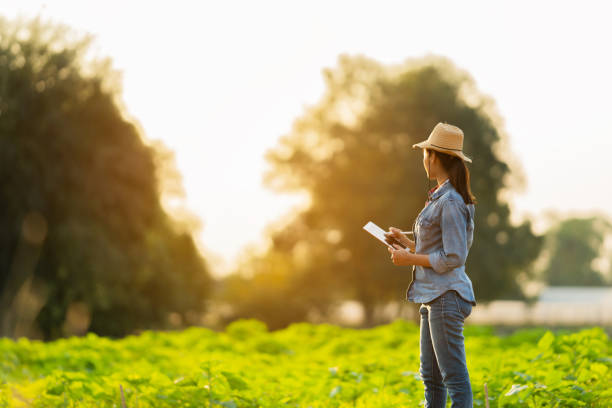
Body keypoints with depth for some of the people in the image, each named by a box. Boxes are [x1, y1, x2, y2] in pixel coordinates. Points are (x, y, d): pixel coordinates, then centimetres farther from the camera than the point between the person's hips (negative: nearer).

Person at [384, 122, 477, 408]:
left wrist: (410, 259, -11)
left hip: (447, 297, -10)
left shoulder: (450, 202, -14)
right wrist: (406, 242, 19)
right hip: (432, 298, 10)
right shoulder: (438, 198, 16)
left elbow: (453, 258, -18)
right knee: (430, 377, 12)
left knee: (455, 378, -7)